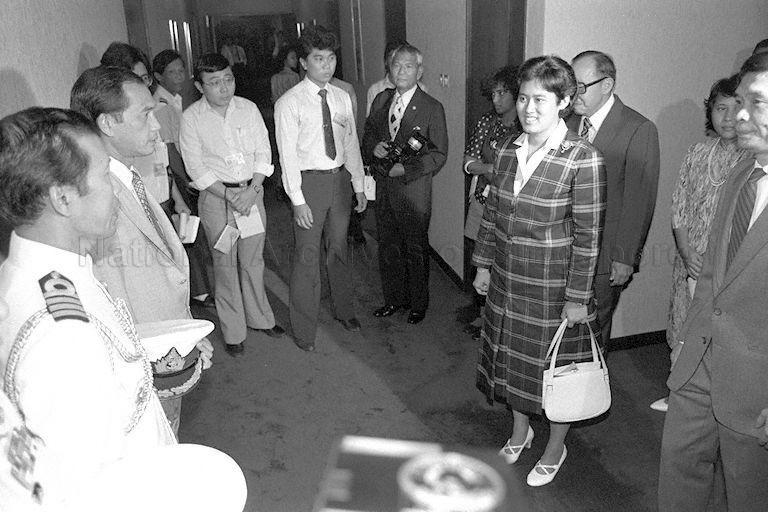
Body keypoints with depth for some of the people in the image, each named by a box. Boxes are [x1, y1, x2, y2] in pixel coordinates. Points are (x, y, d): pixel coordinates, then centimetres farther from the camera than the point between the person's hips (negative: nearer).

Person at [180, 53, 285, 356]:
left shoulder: (248, 109, 2)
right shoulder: (191, 118, -6)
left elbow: (264, 153, 2)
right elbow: (195, 167, -8)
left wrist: (252, 190, -11)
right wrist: (229, 195, -15)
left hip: (252, 192, 3)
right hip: (216, 196, -2)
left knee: (253, 260, 13)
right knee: (225, 264, 6)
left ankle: (259, 318, 31)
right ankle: (233, 331, 19)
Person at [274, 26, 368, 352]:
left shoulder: (342, 98, 7)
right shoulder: (289, 103, -9)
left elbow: (351, 143, 11)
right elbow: (288, 154, -12)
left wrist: (358, 186, 10)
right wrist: (298, 200, -16)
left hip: (340, 178, 5)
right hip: (309, 181, -5)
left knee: (338, 249, 18)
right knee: (307, 256, 1)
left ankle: (343, 310, 38)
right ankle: (304, 328, 17)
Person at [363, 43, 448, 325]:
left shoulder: (432, 108, -8)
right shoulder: (380, 100, 8)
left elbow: (439, 154, -9)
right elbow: (367, 135, 16)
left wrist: (407, 169, -19)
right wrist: (373, 148, -8)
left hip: (414, 189, -5)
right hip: (383, 186, 5)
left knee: (416, 249, 7)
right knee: (388, 246, 15)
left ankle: (418, 304, 26)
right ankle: (393, 298, 33)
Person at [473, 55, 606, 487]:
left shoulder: (583, 159, -17)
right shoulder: (509, 150, 1)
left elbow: (588, 235, -15)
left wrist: (578, 297, -14)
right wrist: (484, 264, 9)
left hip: (554, 289, -5)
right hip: (508, 281, 6)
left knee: (555, 369, 12)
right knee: (512, 358, 20)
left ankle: (555, 448, 37)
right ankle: (520, 433, 45)